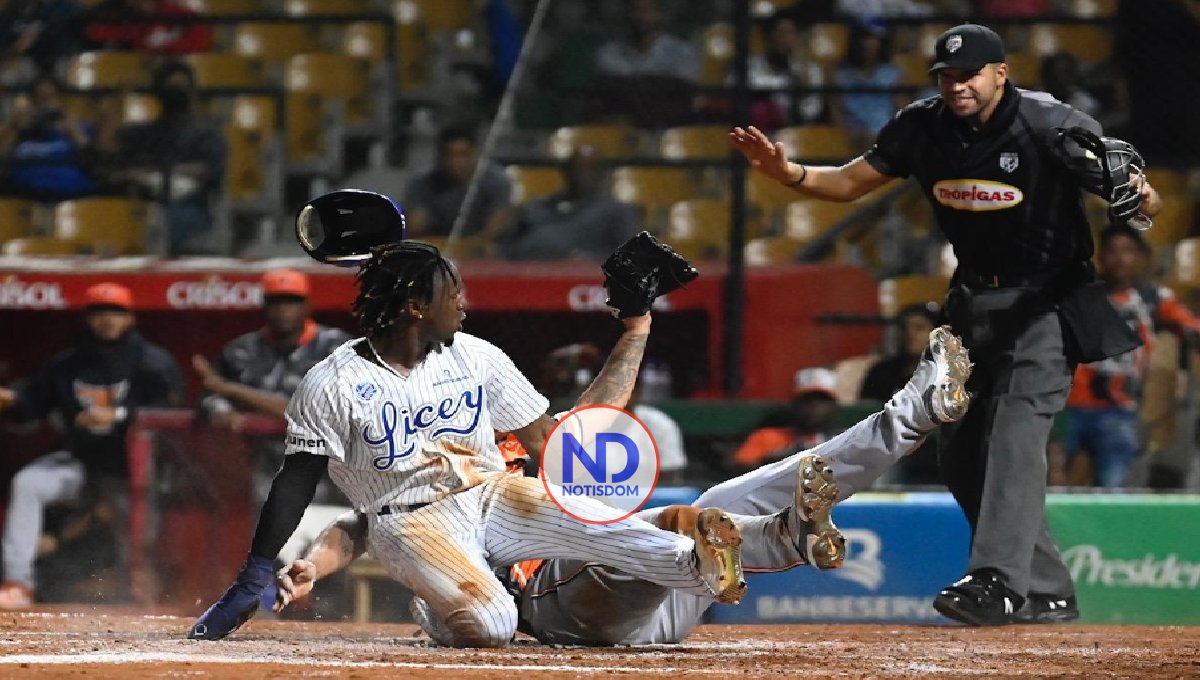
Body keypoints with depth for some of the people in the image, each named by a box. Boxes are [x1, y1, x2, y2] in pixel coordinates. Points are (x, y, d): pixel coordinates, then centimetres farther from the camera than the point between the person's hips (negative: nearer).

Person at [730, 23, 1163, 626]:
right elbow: (851, 182, 4)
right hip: (974, 301, 7)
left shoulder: (1051, 126, -20)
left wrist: (1136, 198, -45)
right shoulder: (923, 127, -5)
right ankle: (1047, 593, 16)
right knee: (960, 454, 7)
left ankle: (997, 582, -34)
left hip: (1047, 303, -7)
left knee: (1015, 432, -24)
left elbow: (1145, 203, -21)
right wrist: (788, 173, -14)